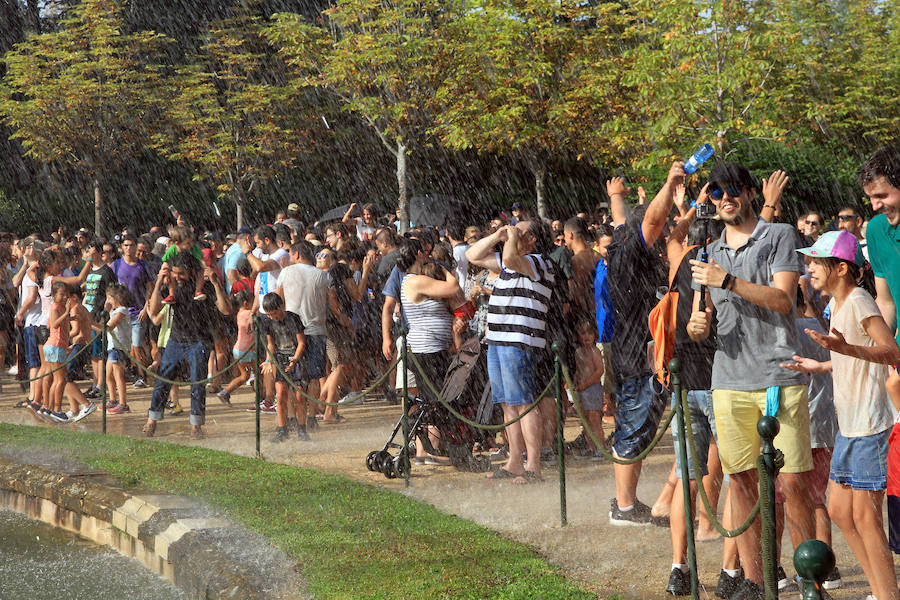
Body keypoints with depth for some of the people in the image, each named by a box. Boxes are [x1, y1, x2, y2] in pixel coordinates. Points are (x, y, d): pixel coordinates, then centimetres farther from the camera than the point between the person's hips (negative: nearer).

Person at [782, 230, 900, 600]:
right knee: (839, 510, 14)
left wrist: (845, 348, -39)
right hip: (848, 423, 10)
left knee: (865, 517, -5)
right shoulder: (836, 303, 14)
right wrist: (819, 366, 27)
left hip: (868, 423, -10)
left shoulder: (859, 302, -15)